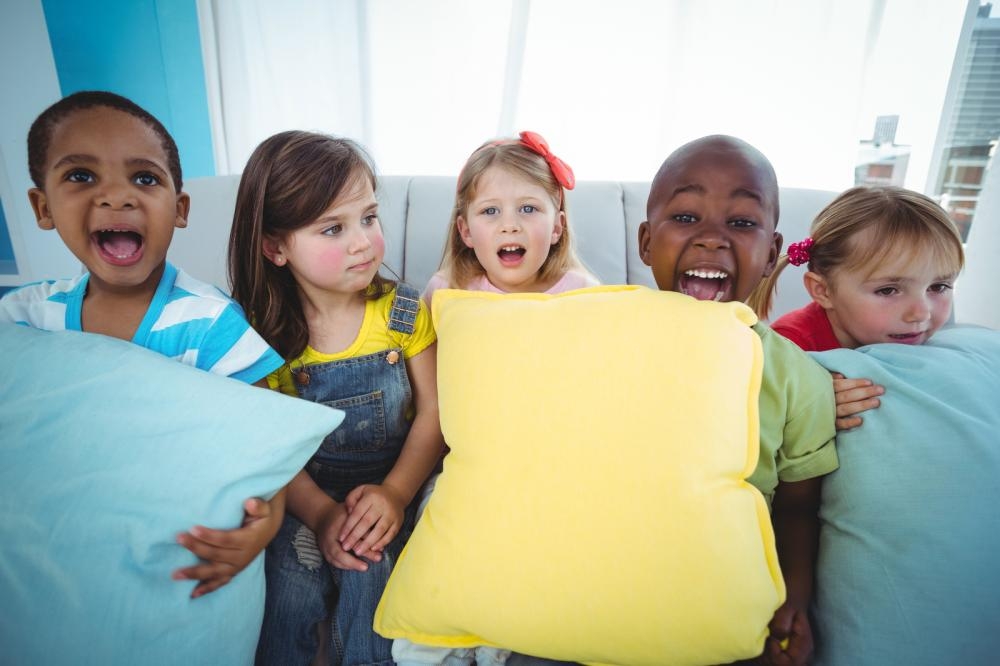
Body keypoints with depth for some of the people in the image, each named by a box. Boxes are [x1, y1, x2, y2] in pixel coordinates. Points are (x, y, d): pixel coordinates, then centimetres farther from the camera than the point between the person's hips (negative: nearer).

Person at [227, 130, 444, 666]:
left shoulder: (404, 313, -8)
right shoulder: (263, 333, -8)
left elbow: (432, 411, -6)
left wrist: (395, 491, -20)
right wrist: (320, 512, -19)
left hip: (389, 487, 0)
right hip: (304, 495, 1)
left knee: (370, 572, -23)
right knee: (291, 579, -22)